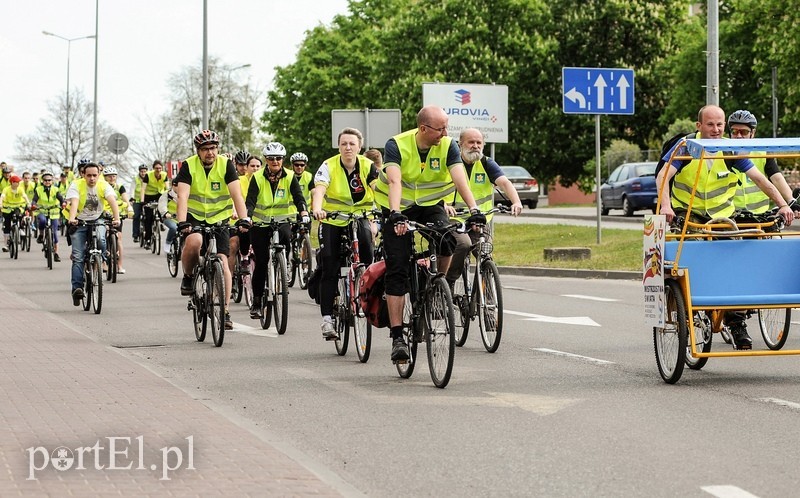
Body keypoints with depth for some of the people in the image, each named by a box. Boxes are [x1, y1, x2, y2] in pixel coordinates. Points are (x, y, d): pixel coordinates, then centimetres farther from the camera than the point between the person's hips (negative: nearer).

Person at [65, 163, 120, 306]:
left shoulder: (104, 186, -11)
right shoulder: (76, 185, -15)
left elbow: (112, 201, -26)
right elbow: (74, 203, -31)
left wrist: (116, 218, -45)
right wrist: (71, 219, -50)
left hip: (97, 220, 1)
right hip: (79, 222, -1)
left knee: (100, 239, -32)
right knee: (78, 257, -10)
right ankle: (77, 288, -12)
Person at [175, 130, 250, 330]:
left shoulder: (226, 165, -10)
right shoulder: (189, 166, -12)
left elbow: (236, 194, -17)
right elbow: (182, 196, -22)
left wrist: (243, 219, -32)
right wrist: (182, 222, -38)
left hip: (219, 219, 1)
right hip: (194, 217, -1)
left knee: (222, 261, -10)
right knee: (194, 242, -34)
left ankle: (225, 312, -2)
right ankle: (188, 277, -5)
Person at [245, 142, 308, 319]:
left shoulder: (290, 177, -5)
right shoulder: (257, 178, -8)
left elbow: (299, 198, -15)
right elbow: (250, 201, -15)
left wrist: (304, 214, -34)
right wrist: (246, 218, -34)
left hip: (282, 221, 1)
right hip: (260, 223, -1)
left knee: (285, 237, -31)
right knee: (261, 263, -4)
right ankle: (256, 302, 9)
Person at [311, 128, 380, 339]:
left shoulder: (368, 167, -8)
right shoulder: (329, 166, -13)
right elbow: (319, 189, -29)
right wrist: (317, 209, -49)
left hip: (359, 219, 1)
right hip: (332, 221, -1)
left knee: (366, 259, -26)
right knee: (330, 271, -6)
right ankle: (327, 318, -2)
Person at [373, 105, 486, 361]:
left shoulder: (448, 146, -12)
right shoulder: (397, 145, -20)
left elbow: (460, 178, -25)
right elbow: (394, 181, -34)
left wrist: (474, 210, -41)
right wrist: (396, 214, -50)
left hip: (430, 205, 2)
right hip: (398, 209, -2)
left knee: (445, 242, -30)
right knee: (397, 271, -9)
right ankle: (397, 337, -8)